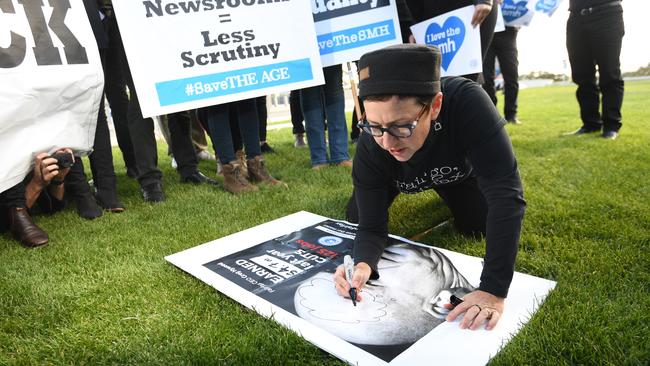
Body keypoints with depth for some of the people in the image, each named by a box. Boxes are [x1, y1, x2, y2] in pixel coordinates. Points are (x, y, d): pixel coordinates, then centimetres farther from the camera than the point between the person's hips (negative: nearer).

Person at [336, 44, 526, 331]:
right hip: (401, 173, 1)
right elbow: (371, 226, -30)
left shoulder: (468, 103, -46)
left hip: (457, 170, 0)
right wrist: (363, 264, -53)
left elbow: (506, 194, -48)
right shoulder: (370, 148, -38)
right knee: (354, 217, 1)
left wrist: (494, 290, -52)